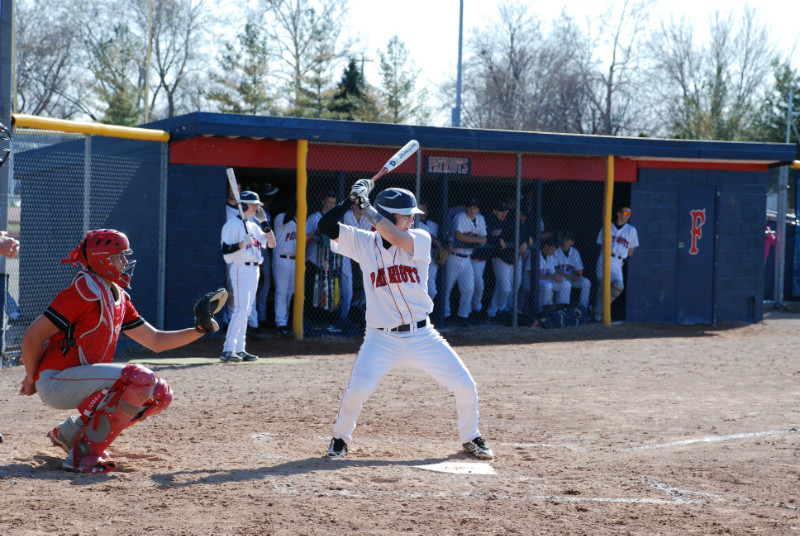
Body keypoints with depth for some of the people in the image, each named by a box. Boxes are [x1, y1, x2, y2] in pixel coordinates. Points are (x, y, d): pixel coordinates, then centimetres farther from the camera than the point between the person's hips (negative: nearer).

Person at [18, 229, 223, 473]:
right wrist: (32, 381, -3)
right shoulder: (85, 291, -15)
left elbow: (155, 340, 17)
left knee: (161, 394, 2)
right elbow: (32, 336, -15)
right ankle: (83, 452, -18)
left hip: (79, 383, 9)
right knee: (140, 378, -25)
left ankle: (70, 433, 9)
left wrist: (199, 330, 4)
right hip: (56, 382, -9)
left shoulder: (119, 298, 13)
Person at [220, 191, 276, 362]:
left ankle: (239, 349, 11)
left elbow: (271, 243, 12)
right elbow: (226, 250, -14)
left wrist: (264, 222, 5)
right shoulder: (233, 224, -7)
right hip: (241, 269, -9)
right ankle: (228, 350, -21)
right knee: (241, 309, -17)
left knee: (245, 311, 8)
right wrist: (242, 243, -28)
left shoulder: (254, 226, 17)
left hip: (254, 270, 9)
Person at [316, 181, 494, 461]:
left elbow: (397, 238, -23)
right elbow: (326, 225, -6)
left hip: (422, 336, 1)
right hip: (381, 339, -1)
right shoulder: (363, 242, 1)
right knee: (357, 390, -20)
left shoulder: (420, 240, -3)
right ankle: (340, 438, 8)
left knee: (465, 386, -1)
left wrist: (365, 204, -19)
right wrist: (352, 199, -12)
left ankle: (470, 437, 25)